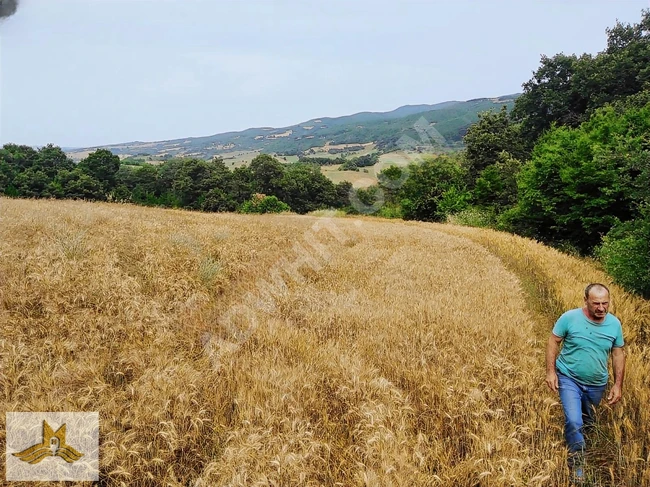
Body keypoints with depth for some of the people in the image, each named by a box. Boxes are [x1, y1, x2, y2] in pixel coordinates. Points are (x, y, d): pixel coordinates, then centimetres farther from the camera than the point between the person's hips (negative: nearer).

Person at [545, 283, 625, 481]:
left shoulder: (614, 324, -10)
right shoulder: (569, 318, -20)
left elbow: (618, 354, 1)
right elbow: (553, 342, -10)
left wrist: (618, 385, 0)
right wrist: (550, 371, -16)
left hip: (596, 384, 4)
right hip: (569, 378, -4)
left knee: (587, 423, 25)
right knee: (574, 422, -16)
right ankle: (577, 464, 6)